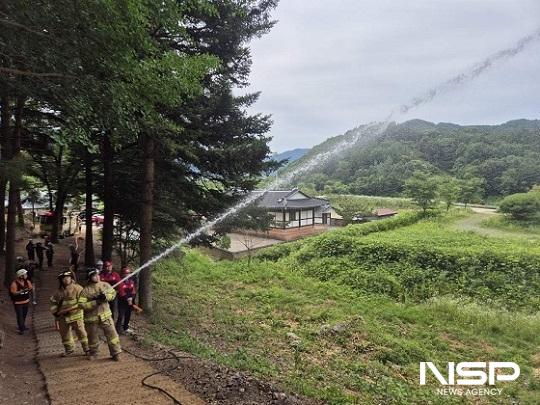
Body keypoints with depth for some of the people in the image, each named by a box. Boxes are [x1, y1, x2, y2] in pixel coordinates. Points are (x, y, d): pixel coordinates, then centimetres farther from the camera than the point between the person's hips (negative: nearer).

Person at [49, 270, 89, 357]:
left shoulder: (78, 288, -11)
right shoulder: (59, 291, 8)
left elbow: (81, 303, -16)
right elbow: (53, 302, 19)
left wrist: (68, 309, -22)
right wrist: (54, 311, 2)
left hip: (76, 316, -6)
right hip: (63, 317, 6)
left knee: (81, 333, -4)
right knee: (64, 334, 16)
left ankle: (87, 349, 9)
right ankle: (69, 349, 36)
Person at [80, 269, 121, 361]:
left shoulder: (105, 285, -2)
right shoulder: (85, 291, -11)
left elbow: (113, 293, 4)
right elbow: (82, 305, -17)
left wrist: (106, 296, -17)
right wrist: (95, 302, -26)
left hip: (105, 315, 1)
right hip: (91, 318, -1)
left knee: (111, 333, -4)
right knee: (92, 337, 15)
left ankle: (116, 353, 6)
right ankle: (93, 353, 38)